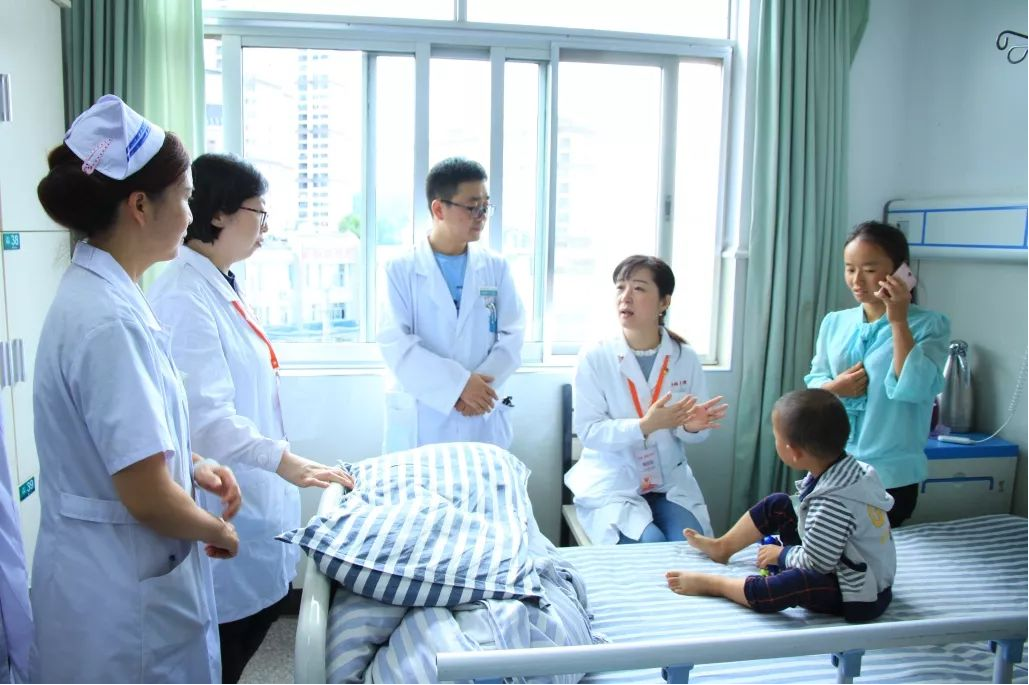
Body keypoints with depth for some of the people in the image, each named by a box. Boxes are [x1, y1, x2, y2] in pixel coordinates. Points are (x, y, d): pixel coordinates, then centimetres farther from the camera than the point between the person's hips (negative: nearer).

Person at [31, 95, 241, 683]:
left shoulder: (94, 292, 3)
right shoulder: (111, 320, -27)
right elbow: (147, 498, -27)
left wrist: (192, 465, 4)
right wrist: (217, 530, -9)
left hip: (114, 574, 9)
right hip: (123, 595, -9)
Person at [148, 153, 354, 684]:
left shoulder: (220, 286, 9)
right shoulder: (184, 298, -20)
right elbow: (205, 417, -25)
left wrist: (280, 464, 19)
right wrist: (284, 461, -32)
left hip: (250, 496, 9)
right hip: (218, 503, -9)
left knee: (261, 611, 19)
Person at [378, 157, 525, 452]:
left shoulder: (496, 267, 7)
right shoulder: (401, 269, -1)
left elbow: (512, 336, 2)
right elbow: (395, 343, -10)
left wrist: (477, 386, -14)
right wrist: (459, 383, -18)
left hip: (483, 420, 2)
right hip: (419, 421, -2)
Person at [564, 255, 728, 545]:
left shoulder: (686, 358, -1)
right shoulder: (594, 357, -10)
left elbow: (693, 432, 5)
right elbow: (588, 430, -13)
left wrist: (691, 426, -20)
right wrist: (645, 426, -27)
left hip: (671, 483, 3)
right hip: (612, 485, -3)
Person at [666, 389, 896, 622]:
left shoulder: (832, 503, -33)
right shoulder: (850, 468, -7)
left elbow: (813, 563, -24)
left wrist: (781, 554, -5)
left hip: (857, 596, -10)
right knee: (776, 504, 10)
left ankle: (709, 583, -9)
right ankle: (722, 547, 25)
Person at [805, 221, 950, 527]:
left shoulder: (930, 325, -8)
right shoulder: (834, 322, 5)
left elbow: (913, 388, -22)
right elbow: (813, 383, 8)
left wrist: (898, 321, -21)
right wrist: (833, 388, -14)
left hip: (892, 475, -4)